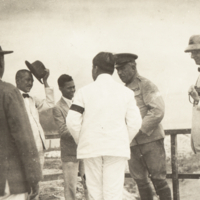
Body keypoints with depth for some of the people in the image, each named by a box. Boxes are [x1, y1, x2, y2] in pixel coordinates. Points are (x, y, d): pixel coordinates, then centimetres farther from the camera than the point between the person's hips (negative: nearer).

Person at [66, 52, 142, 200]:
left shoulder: (84, 92, 0)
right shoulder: (126, 92, 4)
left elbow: (73, 122, -5)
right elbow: (135, 122, -1)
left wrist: (81, 142, 10)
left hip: (91, 148, 0)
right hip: (117, 149, 0)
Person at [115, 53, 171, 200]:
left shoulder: (146, 85, -3)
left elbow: (158, 111, -14)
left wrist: (139, 130, -18)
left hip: (151, 139, -6)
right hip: (132, 143, 6)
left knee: (158, 179, -5)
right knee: (141, 181, 6)